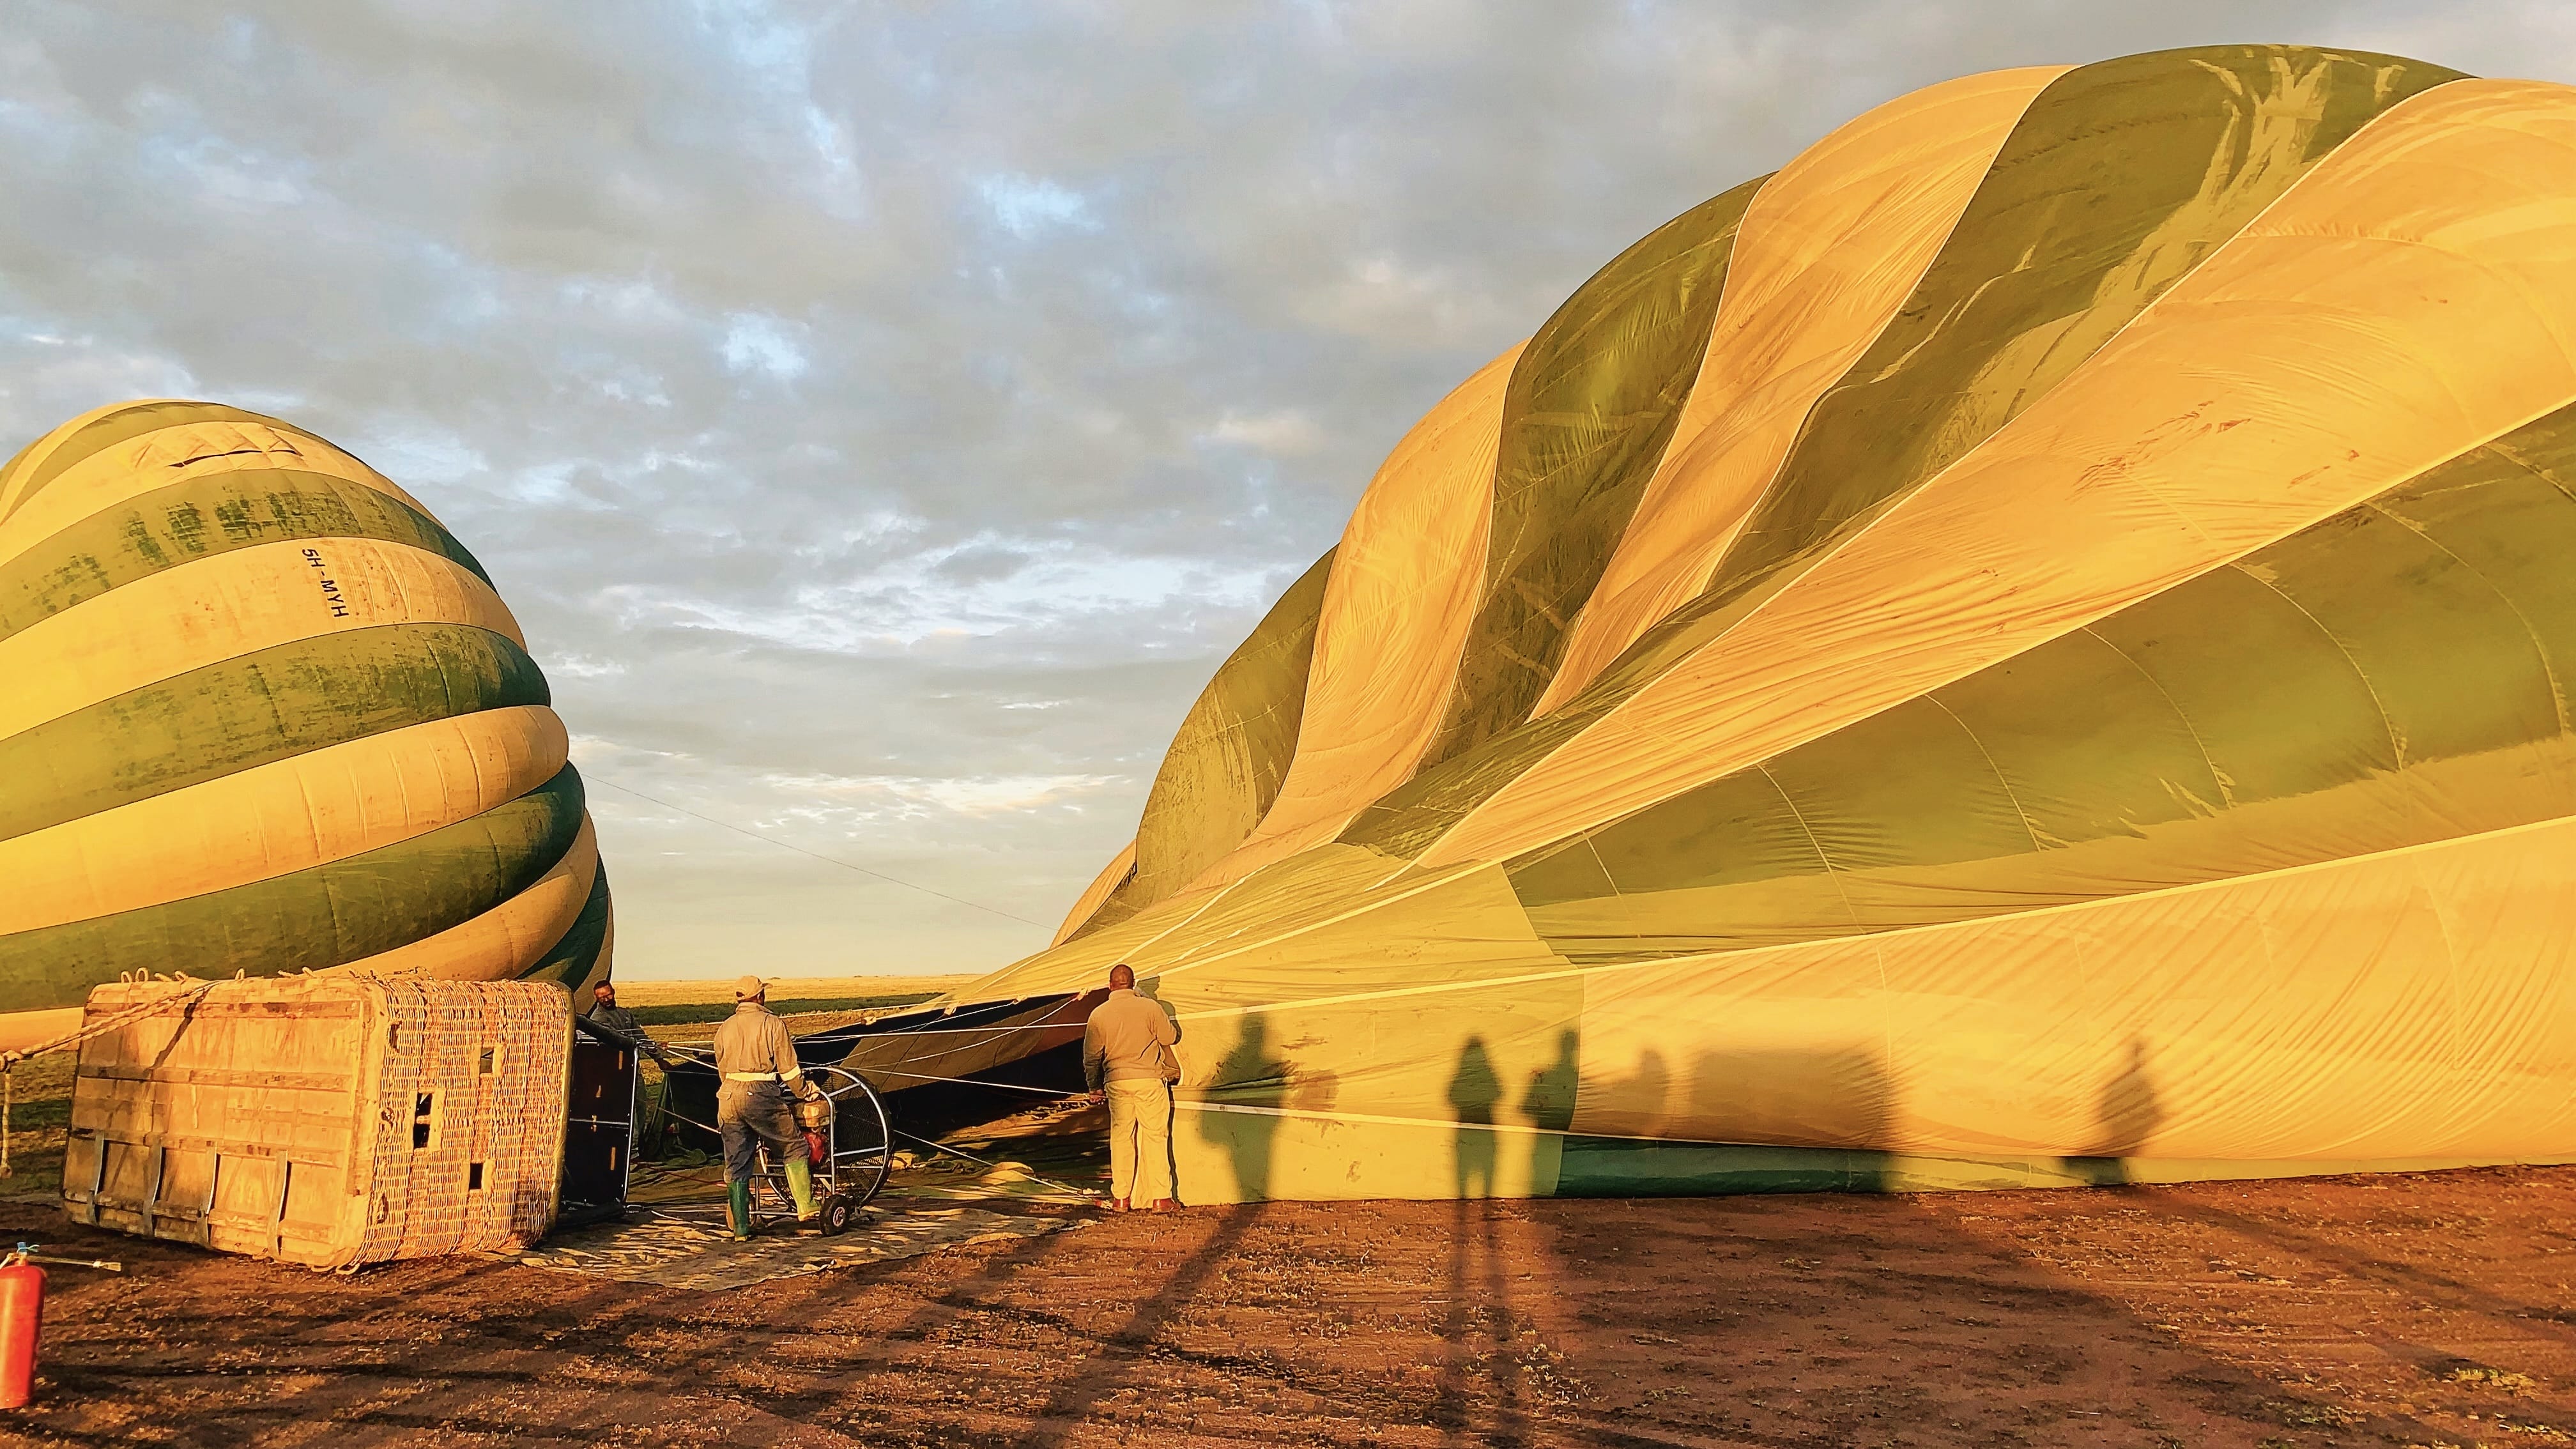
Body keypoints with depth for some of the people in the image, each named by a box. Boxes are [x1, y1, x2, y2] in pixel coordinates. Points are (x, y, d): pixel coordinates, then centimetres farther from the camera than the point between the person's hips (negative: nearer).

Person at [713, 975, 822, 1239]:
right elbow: (788, 1068, -1)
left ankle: (740, 1228, 10)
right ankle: (806, 1208, 4)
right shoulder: (772, 1024, -1)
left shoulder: (724, 1029, 14)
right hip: (761, 1097, -5)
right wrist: (806, 1091, 13)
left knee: (736, 1165, 9)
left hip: (728, 1098, 5)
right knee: (794, 1148, 9)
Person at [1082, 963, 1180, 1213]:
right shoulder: (1150, 1007, -6)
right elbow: (1170, 1037, 4)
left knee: (1120, 1138, 10)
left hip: (1116, 1082, 2)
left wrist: (1095, 1087, 22)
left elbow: (1091, 1057, 9)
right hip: (1149, 1080, -2)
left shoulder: (1098, 1014, 2)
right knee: (1155, 1136, 4)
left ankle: (1120, 1199, 14)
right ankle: (1161, 1198, 4)